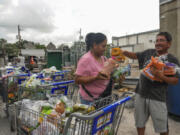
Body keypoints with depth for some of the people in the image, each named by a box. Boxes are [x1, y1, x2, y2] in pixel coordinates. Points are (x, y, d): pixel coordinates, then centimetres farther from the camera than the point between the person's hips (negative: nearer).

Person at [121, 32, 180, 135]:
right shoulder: (148, 52, 6)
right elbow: (135, 55, 13)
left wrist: (161, 76, -22)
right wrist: (123, 52, -4)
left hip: (158, 98, -3)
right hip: (140, 94, 3)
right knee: (139, 123, 18)